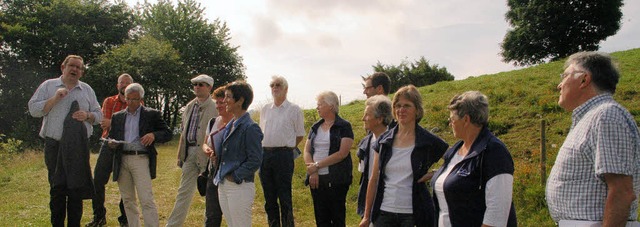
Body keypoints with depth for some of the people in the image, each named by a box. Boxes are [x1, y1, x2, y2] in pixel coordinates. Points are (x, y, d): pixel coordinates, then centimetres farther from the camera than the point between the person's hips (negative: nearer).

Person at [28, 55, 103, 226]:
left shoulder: (87, 90, 13)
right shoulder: (48, 86, 8)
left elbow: (98, 115, 14)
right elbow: (33, 109, 1)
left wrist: (87, 115, -7)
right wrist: (54, 99, -12)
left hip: (80, 147, 2)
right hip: (54, 146, -2)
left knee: (77, 188, 4)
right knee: (57, 188, 1)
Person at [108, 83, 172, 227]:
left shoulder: (151, 114, 5)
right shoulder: (117, 117, 16)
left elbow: (168, 133, 2)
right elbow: (111, 137, 19)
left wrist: (154, 135, -17)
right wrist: (111, 144, -5)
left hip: (141, 159, -4)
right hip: (122, 160, 5)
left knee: (146, 199, -11)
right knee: (128, 200, 11)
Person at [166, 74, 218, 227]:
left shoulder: (215, 108, -9)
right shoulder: (189, 106, 12)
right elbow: (183, 131, 15)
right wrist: (180, 154, 13)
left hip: (206, 154, -6)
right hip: (189, 152, 6)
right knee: (184, 191, 12)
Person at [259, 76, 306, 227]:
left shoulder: (294, 109, 0)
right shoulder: (265, 109, 14)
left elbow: (300, 135, 5)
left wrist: (285, 148, 3)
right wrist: (266, 149, 12)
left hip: (283, 155, -5)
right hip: (265, 155, 5)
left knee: (285, 198, -4)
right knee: (269, 197, 11)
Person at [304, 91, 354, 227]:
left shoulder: (344, 126, -5)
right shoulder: (315, 127, 13)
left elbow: (342, 153, -14)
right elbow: (307, 151, 9)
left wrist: (317, 165, -14)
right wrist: (312, 170, -8)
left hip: (336, 180, -5)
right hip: (316, 180, 5)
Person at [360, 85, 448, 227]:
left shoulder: (429, 142, -4)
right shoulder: (384, 140, 5)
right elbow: (374, 179, 8)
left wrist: (433, 174, -7)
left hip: (413, 214, -3)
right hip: (384, 212, 3)